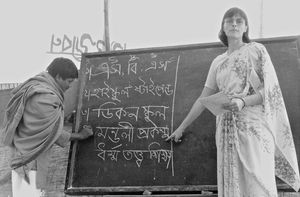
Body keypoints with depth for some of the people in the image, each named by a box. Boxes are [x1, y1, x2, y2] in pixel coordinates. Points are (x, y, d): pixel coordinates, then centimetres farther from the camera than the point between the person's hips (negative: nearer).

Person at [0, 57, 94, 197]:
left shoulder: (34, 87, 9)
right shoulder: (46, 98, -20)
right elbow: (53, 134, -14)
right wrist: (79, 135, -2)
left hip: (22, 158, 10)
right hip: (31, 163, -10)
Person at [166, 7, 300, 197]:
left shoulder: (256, 50, 5)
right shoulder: (218, 62, 16)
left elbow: (270, 90, -3)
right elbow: (203, 99, 17)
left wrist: (243, 101, -21)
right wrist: (181, 127, 16)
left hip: (254, 126, -4)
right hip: (227, 130, 4)